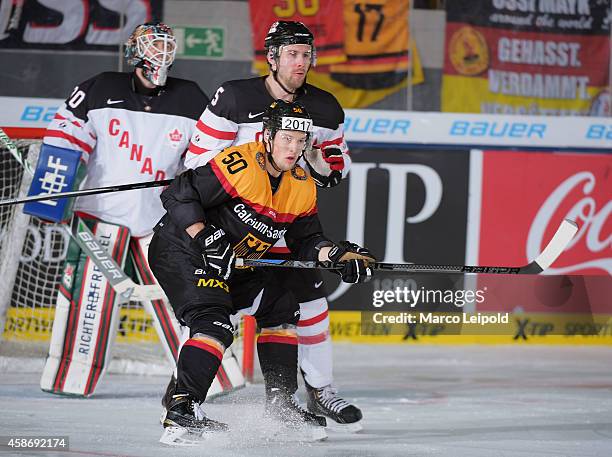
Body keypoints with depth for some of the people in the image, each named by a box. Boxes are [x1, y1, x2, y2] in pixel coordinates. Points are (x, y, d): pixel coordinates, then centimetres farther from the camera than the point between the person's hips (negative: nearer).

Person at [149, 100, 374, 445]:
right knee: (215, 324, -26)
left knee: (281, 308, 14)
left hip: (236, 263, 9)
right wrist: (207, 240, -28)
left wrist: (337, 254, -11)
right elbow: (178, 196, -23)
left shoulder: (303, 187, 4)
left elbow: (306, 241, 8)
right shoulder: (240, 165, -23)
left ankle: (281, 401, 21)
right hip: (180, 251, -9)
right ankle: (181, 410, -30)